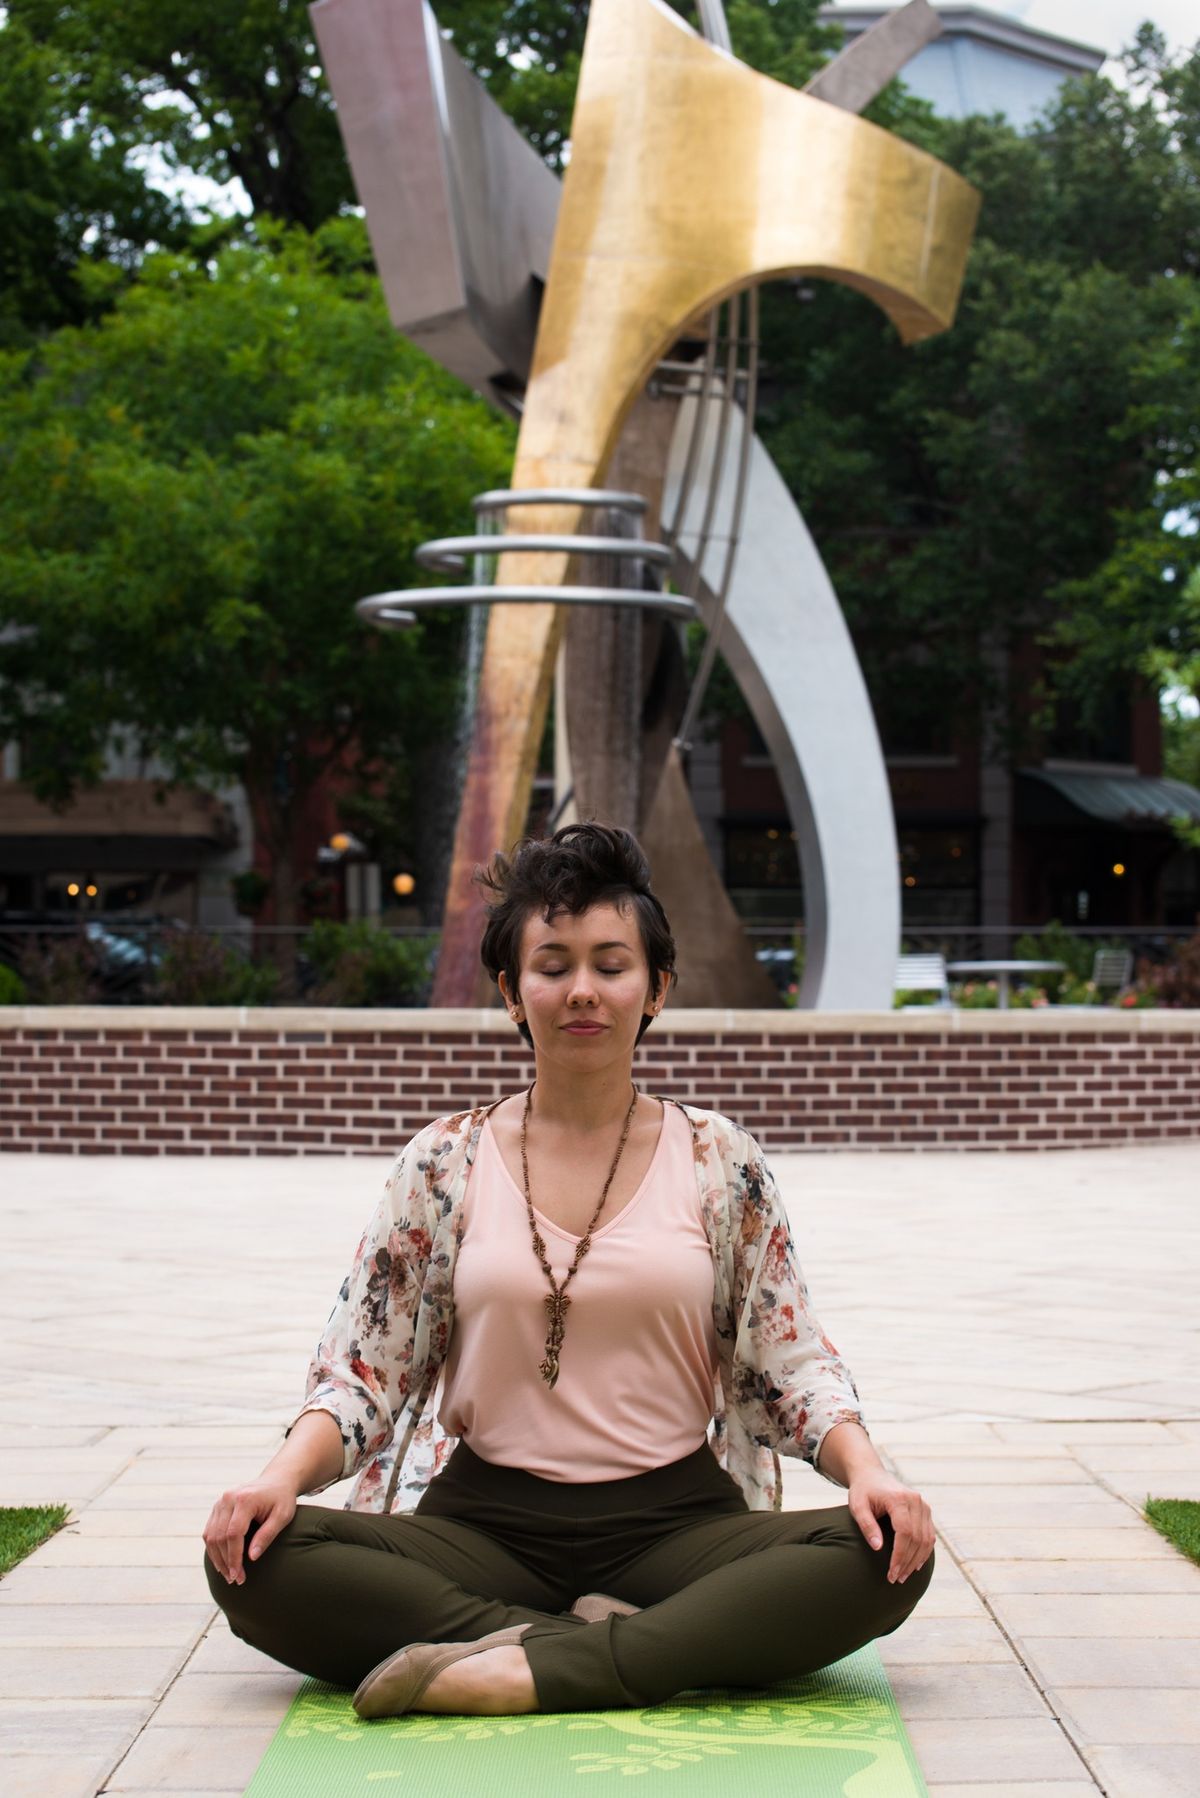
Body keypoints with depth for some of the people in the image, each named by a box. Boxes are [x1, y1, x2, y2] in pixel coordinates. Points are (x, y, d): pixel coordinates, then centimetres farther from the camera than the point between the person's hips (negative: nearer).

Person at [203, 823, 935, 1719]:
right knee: (253, 1560, -26)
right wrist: (286, 1472, -14)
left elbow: (791, 1361, 6)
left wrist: (865, 1467, -14)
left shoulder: (721, 1161, 7)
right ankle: (635, 1650, -24)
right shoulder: (445, 1163, 7)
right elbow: (363, 1368, 5)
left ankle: (520, 1672, -28)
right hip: (486, 1523, 0)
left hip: (674, 1521, 0)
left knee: (886, 1556, -28)